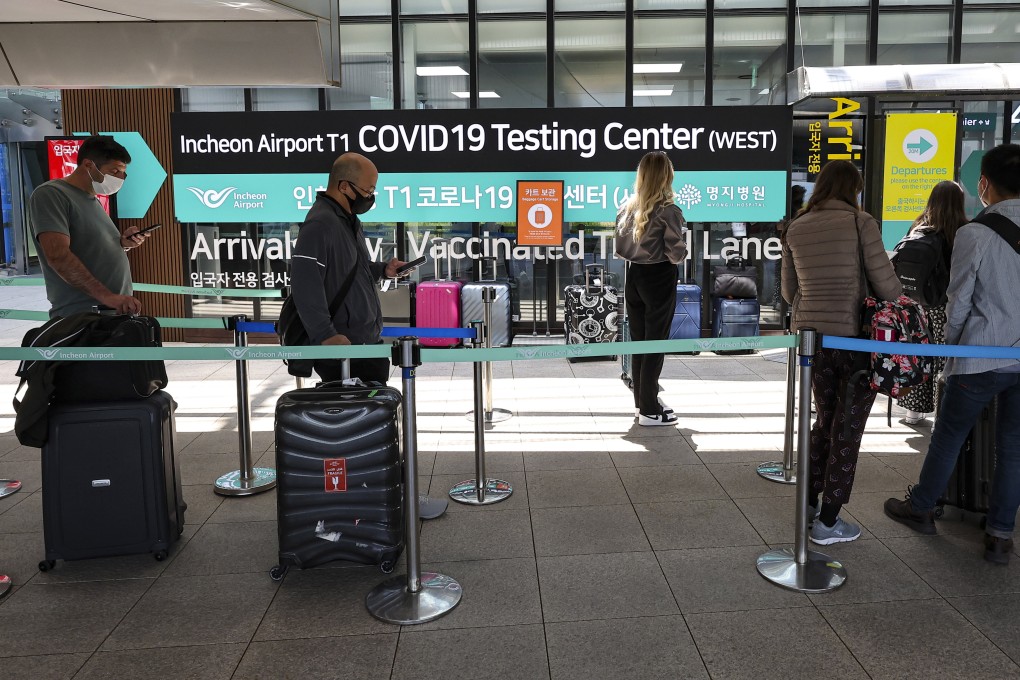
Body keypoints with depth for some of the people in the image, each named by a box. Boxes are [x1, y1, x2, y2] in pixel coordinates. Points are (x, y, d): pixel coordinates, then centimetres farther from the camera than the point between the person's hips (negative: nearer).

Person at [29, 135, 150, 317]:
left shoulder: (93, 199, 19)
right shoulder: (50, 194, -8)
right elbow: (58, 255, -20)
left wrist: (122, 243, 3)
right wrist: (106, 296, -28)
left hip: (117, 313, 8)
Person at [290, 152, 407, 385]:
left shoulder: (348, 219, 14)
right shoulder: (319, 224, -19)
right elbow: (304, 285, -27)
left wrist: (382, 270, 7)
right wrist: (325, 334, -28)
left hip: (368, 342, 10)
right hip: (342, 348, -10)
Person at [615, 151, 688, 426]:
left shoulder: (628, 206, 2)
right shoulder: (668, 210, -15)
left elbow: (621, 248, 6)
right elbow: (676, 254, -13)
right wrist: (681, 233, 4)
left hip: (634, 277, 6)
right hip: (659, 279, -6)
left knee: (638, 340, 14)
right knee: (655, 342, 1)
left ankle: (641, 402, 24)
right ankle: (649, 411, 7)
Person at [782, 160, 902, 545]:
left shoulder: (795, 229, 6)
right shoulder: (860, 222, -8)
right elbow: (885, 283, -10)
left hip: (810, 336, 5)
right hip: (854, 338, -5)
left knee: (825, 418, 23)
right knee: (847, 427, 7)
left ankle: (809, 499, 32)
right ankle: (828, 521, 13)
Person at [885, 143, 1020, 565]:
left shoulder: (974, 234, -13)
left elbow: (959, 302, -8)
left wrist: (951, 345, 7)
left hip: (981, 355, -4)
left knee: (949, 436, 13)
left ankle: (921, 508, 30)